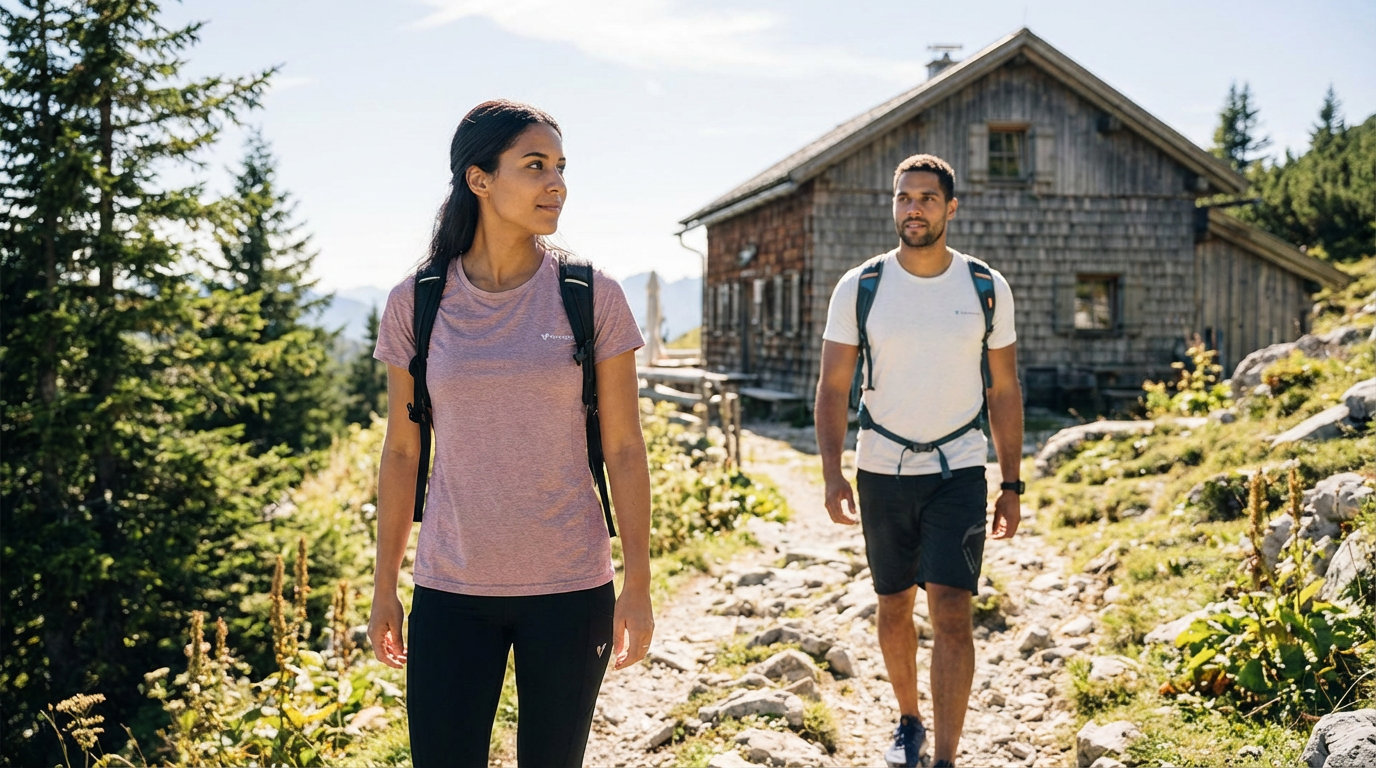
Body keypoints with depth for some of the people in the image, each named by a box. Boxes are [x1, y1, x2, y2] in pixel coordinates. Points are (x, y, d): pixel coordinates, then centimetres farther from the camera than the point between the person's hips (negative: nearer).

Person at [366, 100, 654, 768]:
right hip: (451, 588, 1)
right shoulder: (414, 304, -1)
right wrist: (384, 587, 8)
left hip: (569, 587, 0)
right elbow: (401, 452, 6)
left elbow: (624, 449, -2)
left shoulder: (592, 297, -4)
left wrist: (638, 586, -3)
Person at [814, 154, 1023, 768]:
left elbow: (1004, 391, 5)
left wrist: (1011, 486, 3)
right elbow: (832, 388, -3)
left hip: (959, 470, -1)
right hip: (882, 470, 1)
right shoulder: (859, 288, -4)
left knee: (951, 612, -10)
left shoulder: (987, 288, -1)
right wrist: (832, 472, -15)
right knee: (894, 606, 14)